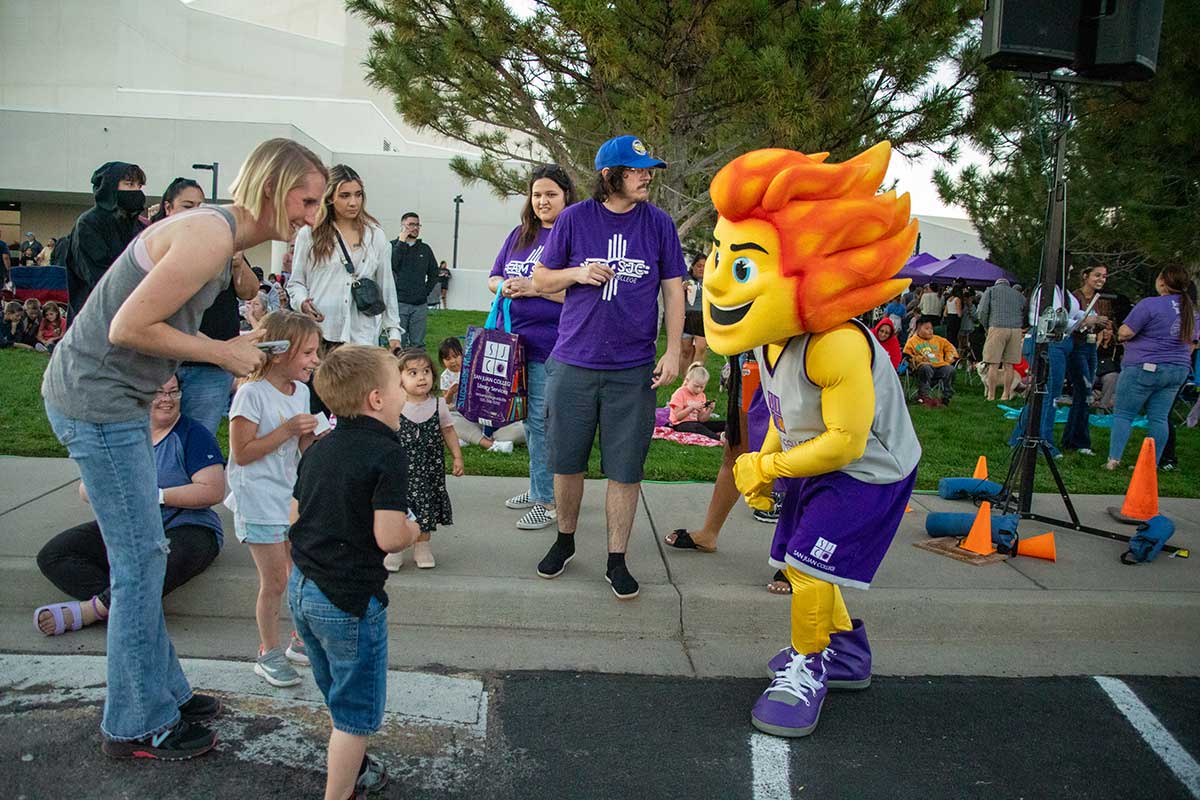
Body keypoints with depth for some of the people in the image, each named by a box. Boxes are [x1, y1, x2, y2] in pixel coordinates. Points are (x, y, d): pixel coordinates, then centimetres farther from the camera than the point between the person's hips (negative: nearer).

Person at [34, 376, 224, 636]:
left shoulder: (194, 435, -2)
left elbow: (213, 491, -13)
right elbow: (86, 489, 10)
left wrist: (157, 495, -17)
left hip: (185, 528, -6)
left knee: (167, 560, -40)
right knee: (52, 554, -12)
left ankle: (89, 610, -25)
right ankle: (114, 604, -30)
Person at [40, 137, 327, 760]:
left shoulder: (216, 231, 11)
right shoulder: (210, 236, -22)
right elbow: (127, 328, -23)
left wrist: (239, 347, 5)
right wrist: (221, 352, -14)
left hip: (114, 398, 10)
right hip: (98, 403, -10)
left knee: (140, 557, 16)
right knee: (140, 559, -2)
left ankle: (161, 691, 29)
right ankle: (137, 725, 12)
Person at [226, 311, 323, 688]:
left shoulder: (301, 391, 5)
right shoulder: (252, 394, -17)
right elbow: (242, 453, -19)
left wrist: (319, 435, -7)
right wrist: (287, 430, -23)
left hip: (292, 496, 7)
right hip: (259, 502, -7)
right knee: (275, 582, 1)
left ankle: (301, 641, 32)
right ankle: (269, 653, 19)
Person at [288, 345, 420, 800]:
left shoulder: (318, 449, 6)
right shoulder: (387, 454, -19)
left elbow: (296, 514, 11)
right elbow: (389, 537, -24)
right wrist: (412, 532, -4)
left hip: (302, 590, 9)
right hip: (349, 598, -9)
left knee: (339, 694, 28)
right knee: (357, 711, 9)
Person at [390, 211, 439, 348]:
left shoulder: (425, 249, 14)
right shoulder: (393, 245, 5)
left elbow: (433, 274, 21)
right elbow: (392, 264, -14)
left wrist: (426, 291, 8)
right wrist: (401, 241, -10)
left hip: (420, 305, 3)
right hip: (399, 303, -3)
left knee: (418, 344, 3)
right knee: (398, 343, -3)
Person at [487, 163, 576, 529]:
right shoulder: (519, 235, 13)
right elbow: (493, 278, 19)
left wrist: (536, 288, -18)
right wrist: (505, 286, -4)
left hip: (552, 345, -7)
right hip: (516, 340, 7)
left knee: (542, 420, -4)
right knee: (529, 419, 15)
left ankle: (548, 501, 7)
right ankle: (540, 488, 30)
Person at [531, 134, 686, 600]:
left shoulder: (658, 223, 2)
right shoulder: (574, 219, 1)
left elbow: (673, 290, 6)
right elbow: (540, 279, 8)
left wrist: (673, 352, -3)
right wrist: (578, 273, -12)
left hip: (633, 369, 0)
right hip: (574, 364, 1)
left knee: (625, 469, 3)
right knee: (566, 461, 10)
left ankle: (616, 561, 18)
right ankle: (565, 540, 33)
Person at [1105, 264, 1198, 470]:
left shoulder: (1150, 304, -16)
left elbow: (1125, 333, -15)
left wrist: (1121, 334, 6)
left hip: (1144, 368, -7)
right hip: (1178, 370, 7)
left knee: (1123, 414, 1)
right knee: (1159, 418, 8)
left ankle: (1114, 459, -4)